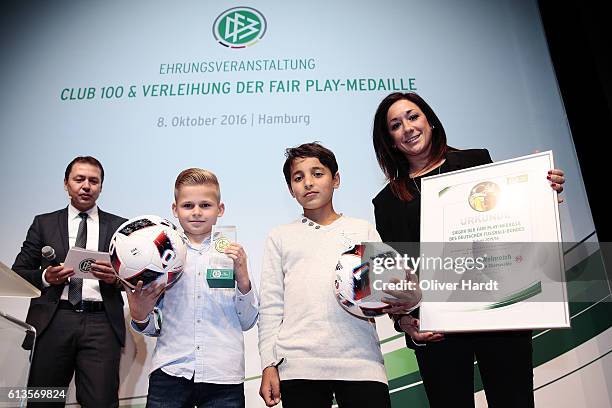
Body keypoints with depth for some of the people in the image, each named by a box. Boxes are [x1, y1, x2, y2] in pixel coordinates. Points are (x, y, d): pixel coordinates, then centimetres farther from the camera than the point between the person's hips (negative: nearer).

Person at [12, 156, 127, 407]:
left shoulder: (119, 226, 11)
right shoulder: (43, 223, 13)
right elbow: (18, 272, 11)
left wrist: (116, 277, -13)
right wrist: (45, 277, -9)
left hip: (101, 324, -1)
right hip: (52, 322, 1)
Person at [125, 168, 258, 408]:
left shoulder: (233, 254, 4)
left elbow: (247, 322, 3)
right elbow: (155, 327, 9)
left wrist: (243, 279, -10)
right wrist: (140, 317, -12)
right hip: (170, 372, 1)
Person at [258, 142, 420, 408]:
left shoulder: (363, 230, 15)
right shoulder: (280, 237, 15)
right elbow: (271, 306, 11)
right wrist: (269, 365, 3)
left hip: (360, 363, 0)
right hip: (298, 365, 0)